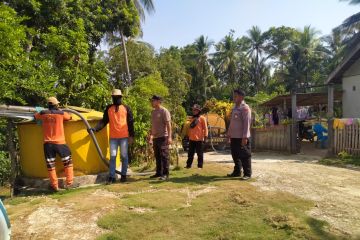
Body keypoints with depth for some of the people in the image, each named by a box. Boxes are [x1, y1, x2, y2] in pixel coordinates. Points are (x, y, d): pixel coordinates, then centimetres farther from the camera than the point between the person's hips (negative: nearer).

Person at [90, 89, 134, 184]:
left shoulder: (126, 108, 4)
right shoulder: (108, 108, 10)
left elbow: (130, 122, 3)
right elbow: (104, 121, 8)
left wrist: (131, 135, -1)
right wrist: (95, 128, -7)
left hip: (124, 136, -2)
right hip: (113, 137, 2)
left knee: (124, 156, 5)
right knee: (112, 157, 2)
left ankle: (123, 175, 15)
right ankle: (111, 177, 6)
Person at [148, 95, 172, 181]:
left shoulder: (164, 111, -8)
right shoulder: (153, 112, 15)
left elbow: (168, 124, -13)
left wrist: (169, 137, -19)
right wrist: (151, 136, 20)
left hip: (163, 137, -8)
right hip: (155, 137, 8)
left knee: (164, 156, -5)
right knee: (157, 156, 13)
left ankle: (165, 174, 1)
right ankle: (159, 173, 23)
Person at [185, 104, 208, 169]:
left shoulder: (202, 118, -2)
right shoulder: (192, 118, 15)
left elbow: (205, 128, -5)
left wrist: (205, 136, -10)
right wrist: (188, 135, 15)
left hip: (199, 139, -6)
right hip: (191, 139, 6)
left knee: (199, 153, 2)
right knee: (190, 153, 11)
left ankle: (200, 165, 9)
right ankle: (188, 165, 18)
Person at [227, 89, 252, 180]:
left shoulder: (245, 108, -11)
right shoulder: (235, 108, 15)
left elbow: (247, 123, -17)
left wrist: (245, 137, -21)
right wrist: (229, 134, 17)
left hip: (242, 137, -8)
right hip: (234, 137, 8)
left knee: (244, 156, 0)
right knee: (235, 155, 15)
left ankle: (247, 174, 9)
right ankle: (237, 171, 26)